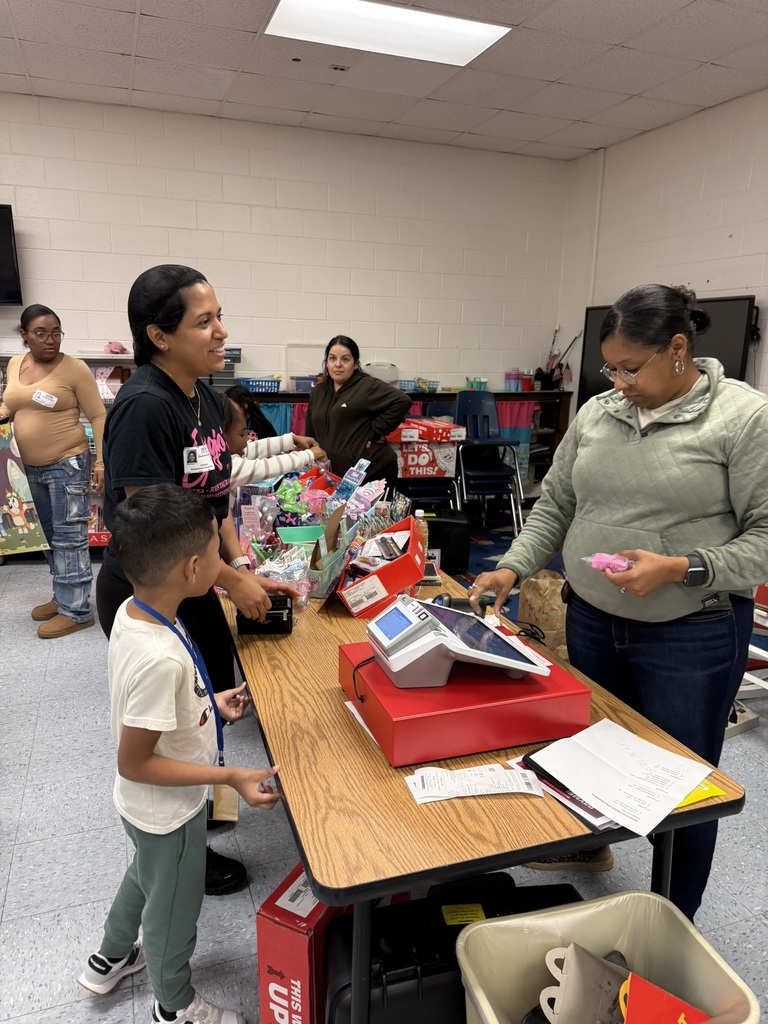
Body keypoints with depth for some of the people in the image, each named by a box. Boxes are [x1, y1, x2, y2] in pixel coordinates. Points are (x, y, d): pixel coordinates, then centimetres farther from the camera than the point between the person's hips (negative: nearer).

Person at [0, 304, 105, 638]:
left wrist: (102, 462, -18)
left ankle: (76, 611, 2)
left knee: (69, 538, -4)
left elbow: (98, 417, -11)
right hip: (32, 468, 7)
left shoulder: (74, 368, -11)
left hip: (68, 464, -7)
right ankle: (63, 597, 28)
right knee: (51, 535, 15)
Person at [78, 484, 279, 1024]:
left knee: (146, 877, 35)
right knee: (174, 908, 21)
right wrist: (230, 776, -28)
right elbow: (135, 762, -29)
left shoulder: (133, 610, -13)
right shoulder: (161, 658, -40)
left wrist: (210, 703, 6)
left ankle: (111, 959, 61)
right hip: (168, 811, -8)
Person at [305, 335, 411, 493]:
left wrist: (375, 432, -17)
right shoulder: (317, 392, 12)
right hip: (334, 473, 6)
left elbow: (402, 401, -19)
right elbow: (312, 433, 20)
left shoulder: (368, 386, -9)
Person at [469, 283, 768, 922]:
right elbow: (554, 507, 9)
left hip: (692, 638, -4)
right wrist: (512, 569, -3)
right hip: (592, 622, 5)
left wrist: (680, 568, -24)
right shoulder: (596, 414, 4)